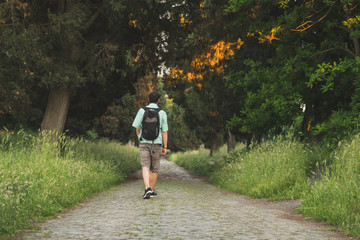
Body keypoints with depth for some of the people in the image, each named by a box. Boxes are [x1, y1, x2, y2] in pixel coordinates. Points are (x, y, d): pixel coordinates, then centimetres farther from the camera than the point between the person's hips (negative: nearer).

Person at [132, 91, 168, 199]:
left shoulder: (142, 111, 2)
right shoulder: (162, 113, 0)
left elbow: (137, 129, 3)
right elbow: (164, 132, -1)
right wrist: (165, 147, 3)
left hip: (144, 143, 0)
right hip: (157, 143, 0)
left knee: (145, 166, -5)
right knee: (154, 169, 11)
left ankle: (147, 188, -25)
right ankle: (152, 191, 18)